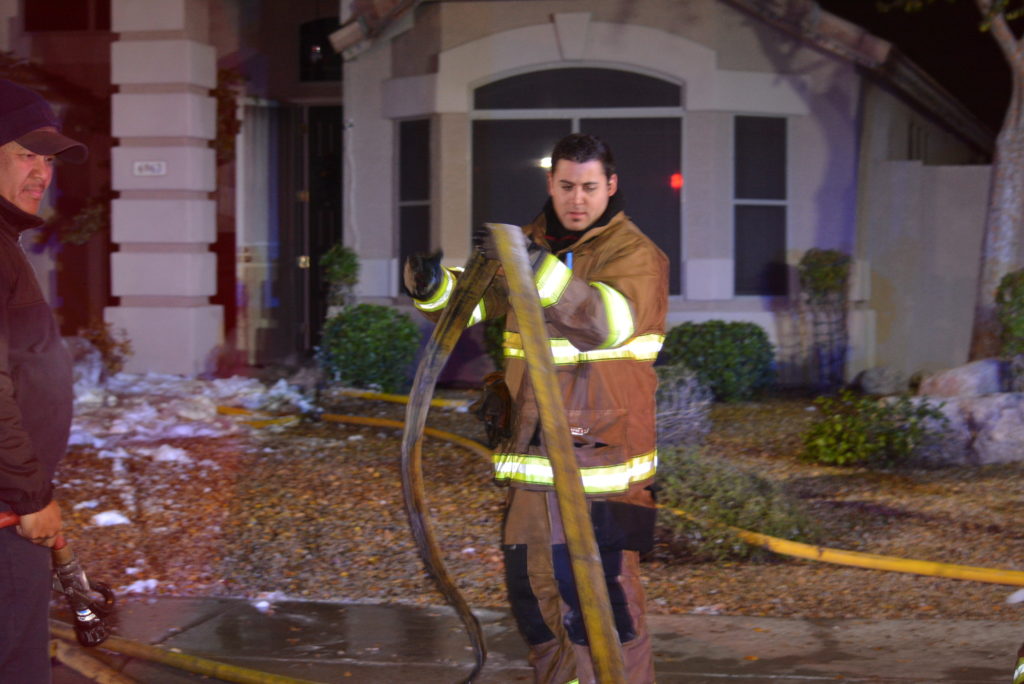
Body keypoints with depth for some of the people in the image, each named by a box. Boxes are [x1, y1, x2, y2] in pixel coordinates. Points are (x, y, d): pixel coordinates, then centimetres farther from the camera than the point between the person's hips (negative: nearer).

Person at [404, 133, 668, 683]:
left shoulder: (636, 254, -8)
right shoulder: (530, 244, 12)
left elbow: (606, 322, -27)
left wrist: (539, 267, -39)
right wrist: (430, 282, -16)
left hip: (601, 454, -7)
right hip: (533, 455, 7)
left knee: (601, 594, -12)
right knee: (531, 586, 16)